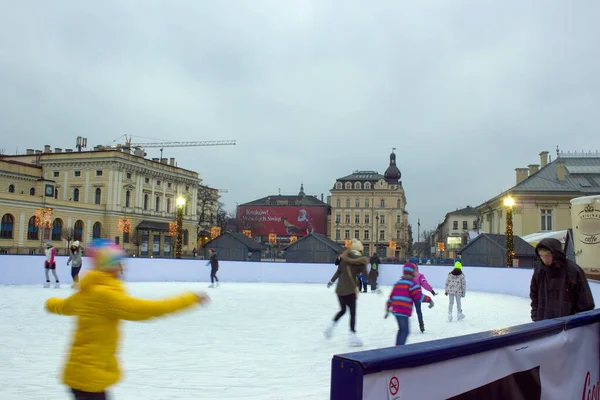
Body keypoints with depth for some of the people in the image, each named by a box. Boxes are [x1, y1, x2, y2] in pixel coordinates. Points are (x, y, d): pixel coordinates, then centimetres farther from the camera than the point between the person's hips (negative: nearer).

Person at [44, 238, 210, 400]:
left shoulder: (86, 293, 8)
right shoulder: (105, 294, -21)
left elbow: (63, 306, 28)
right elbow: (145, 309, -26)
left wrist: (51, 303, 54)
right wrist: (191, 299, -22)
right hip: (88, 375, -10)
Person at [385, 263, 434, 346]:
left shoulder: (398, 283, 18)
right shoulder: (412, 283, -4)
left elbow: (391, 296, 19)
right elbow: (418, 296, -15)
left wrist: (388, 309, 24)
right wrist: (429, 299, -6)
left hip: (395, 310, 8)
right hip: (403, 311, -8)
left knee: (401, 329, 21)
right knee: (405, 331, -4)